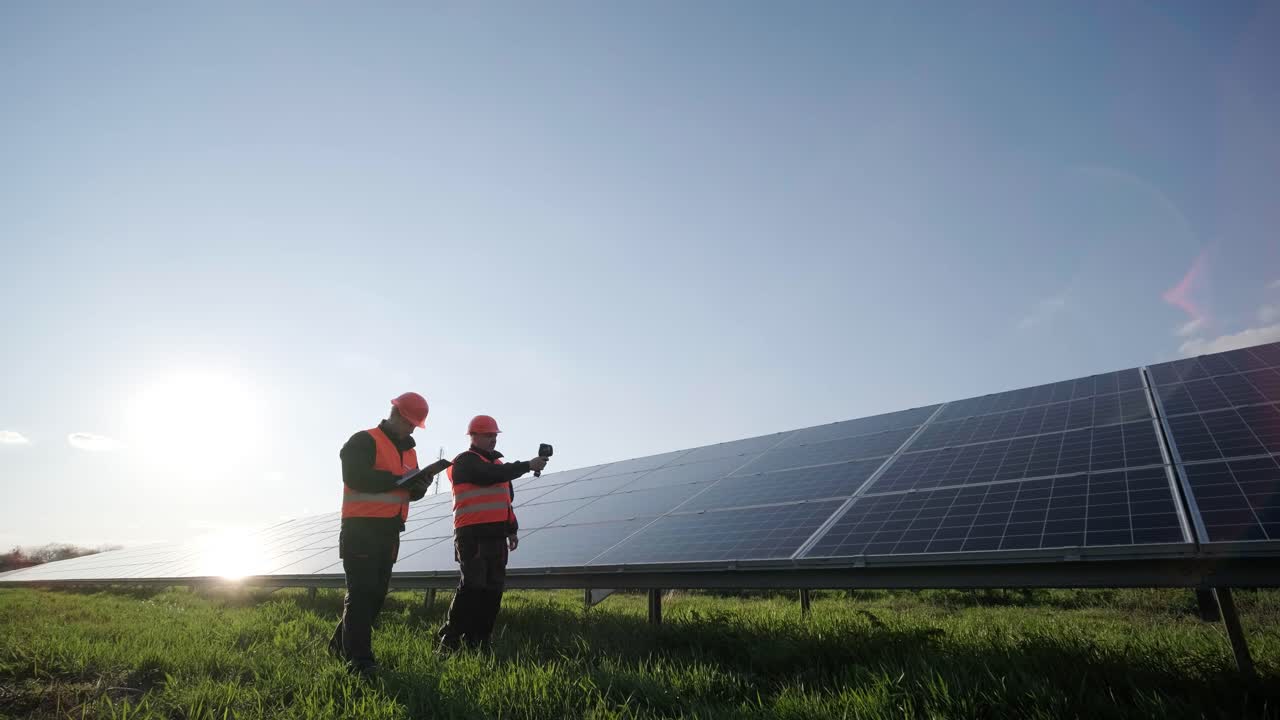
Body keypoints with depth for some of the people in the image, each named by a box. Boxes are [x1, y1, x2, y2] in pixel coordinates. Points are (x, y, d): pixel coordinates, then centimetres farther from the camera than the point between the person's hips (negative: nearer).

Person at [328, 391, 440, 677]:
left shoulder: (409, 451, 16)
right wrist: (399, 479, -20)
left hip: (389, 531, 8)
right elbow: (356, 477, -23)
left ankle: (342, 643, 28)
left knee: (376, 593, 13)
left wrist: (420, 485, -7)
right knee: (361, 592, -7)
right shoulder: (364, 441, -8)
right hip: (362, 528, -8)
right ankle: (359, 659, -4)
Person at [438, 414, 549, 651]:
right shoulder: (465, 461, -4)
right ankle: (449, 640, -1)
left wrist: (512, 529, 20)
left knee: (493, 589, 7)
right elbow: (491, 475, -22)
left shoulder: (497, 462, 22)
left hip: (496, 535, 8)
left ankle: (477, 641, 15)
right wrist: (528, 465, -18)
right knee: (472, 586, -11)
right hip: (473, 535, -8)